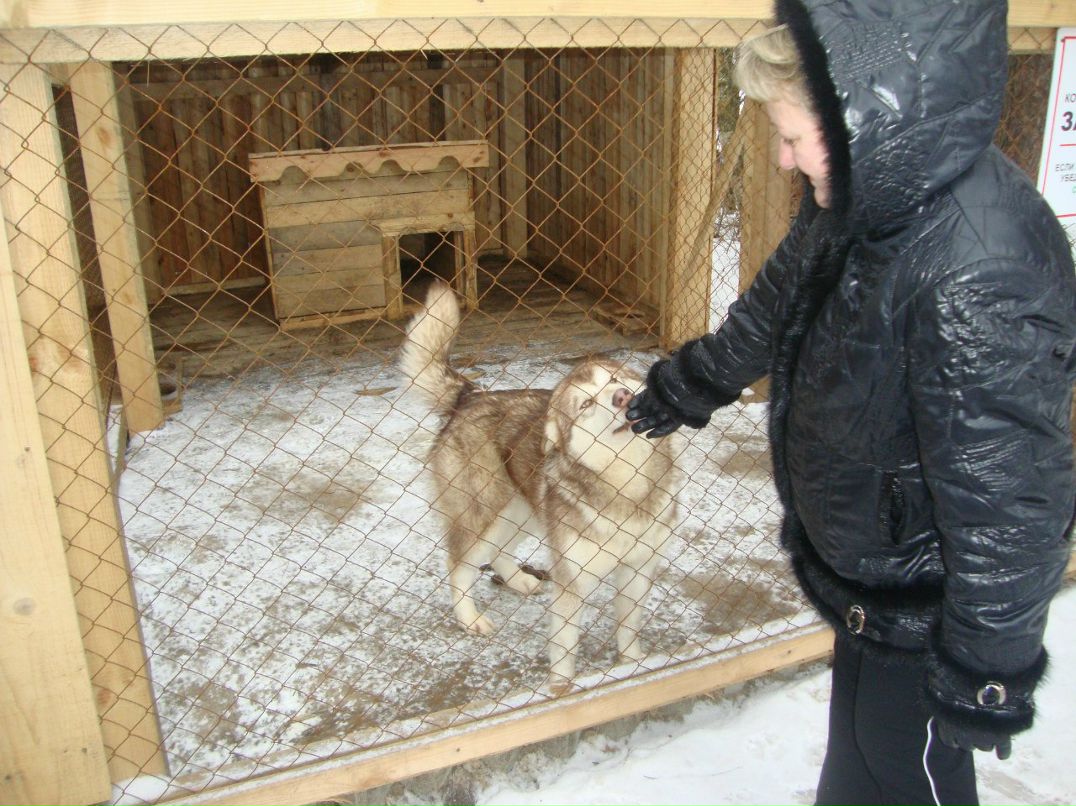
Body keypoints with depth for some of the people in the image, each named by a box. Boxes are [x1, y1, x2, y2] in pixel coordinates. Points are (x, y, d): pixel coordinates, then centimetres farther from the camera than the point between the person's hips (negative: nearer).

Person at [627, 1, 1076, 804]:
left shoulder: (982, 281, -35)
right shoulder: (859, 203, -6)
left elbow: (1011, 504, -28)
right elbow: (770, 313, 13)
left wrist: (988, 676, -17)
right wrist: (684, 388, 26)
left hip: (923, 611, -8)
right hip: (864, 582, 8)